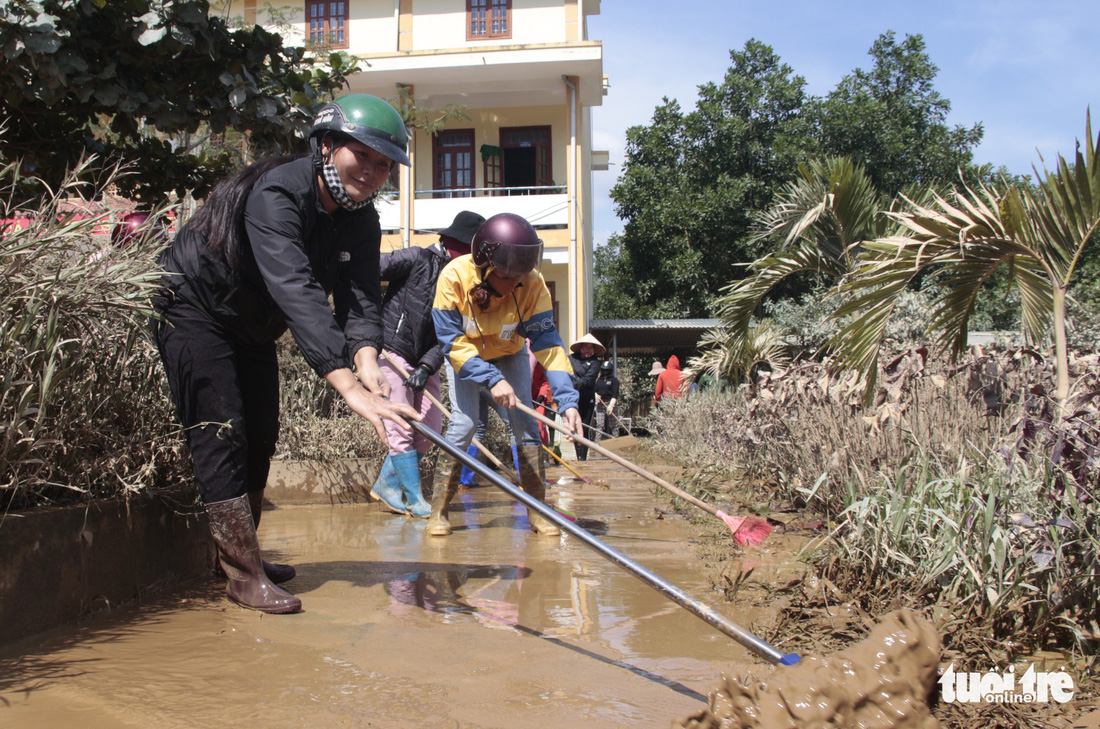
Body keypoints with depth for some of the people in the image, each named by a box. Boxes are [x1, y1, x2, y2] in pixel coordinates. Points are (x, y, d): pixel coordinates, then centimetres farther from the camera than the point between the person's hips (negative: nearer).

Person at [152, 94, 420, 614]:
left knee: (259, 439, 12)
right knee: (221, 435, -13)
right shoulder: (275, 195, -35)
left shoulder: (361, 220, -9)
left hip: (252, 327, 9)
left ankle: (239, 556, 27)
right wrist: (349, 386, -58)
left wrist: (367, 361, -42)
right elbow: (298, 294, -48)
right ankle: (244, 577, -8)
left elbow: (360, 297, -20)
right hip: (192, 309, -8)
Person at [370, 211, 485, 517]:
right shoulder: (417, 259, -9)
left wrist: (427, 366, -15)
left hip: (425, 362, 7)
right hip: (392, 353, -6)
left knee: (430, 428, 5)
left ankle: (386, 484, 20)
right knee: (401, 430, -7)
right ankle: (415, 499, 1)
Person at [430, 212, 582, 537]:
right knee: (463, 423, -15)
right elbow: (453, 340, -30)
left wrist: (567, 400, -40)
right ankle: (438, 511, -1)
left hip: (510, 354, 2)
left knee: (525, 421, -10)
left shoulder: (532, 283, -30)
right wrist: (491, 379, -40)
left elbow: (546, 341, -30)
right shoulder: (455, 276, -35)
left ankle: (537, 510, -1)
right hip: (466, 356, -2)